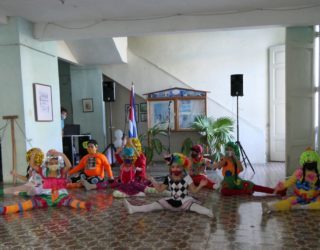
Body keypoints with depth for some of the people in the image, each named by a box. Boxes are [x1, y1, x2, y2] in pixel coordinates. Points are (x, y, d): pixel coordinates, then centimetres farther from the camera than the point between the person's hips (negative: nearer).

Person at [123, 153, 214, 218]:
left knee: (193, 205, -36)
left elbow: (194, 190, -8)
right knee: (155, 205, -6)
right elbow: (160, 189, 7)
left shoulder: (187, 178, -10)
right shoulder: (168, 179, -1)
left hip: (185, 201, -3)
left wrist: (200, 185, -26)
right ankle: (133, 209, -11)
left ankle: (209, 212, -60)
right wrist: (153, 181, -4)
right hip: (172, 201, 4)